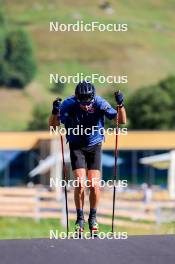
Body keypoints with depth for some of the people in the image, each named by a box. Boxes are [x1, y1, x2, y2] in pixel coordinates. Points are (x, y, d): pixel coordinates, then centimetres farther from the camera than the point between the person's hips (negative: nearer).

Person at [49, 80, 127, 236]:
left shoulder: (100, 103, -19)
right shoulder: (68, 105, -20)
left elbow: (122, 121, -17)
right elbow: (53, 125, -18)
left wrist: (121, 105, -34)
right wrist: (55, 112, -37)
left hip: (94, 147, 1)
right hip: (77, 146, 0)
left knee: (94, 185, -7)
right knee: (80, 184, -13)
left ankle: (93, 218, 14)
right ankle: (80, 219, 4)